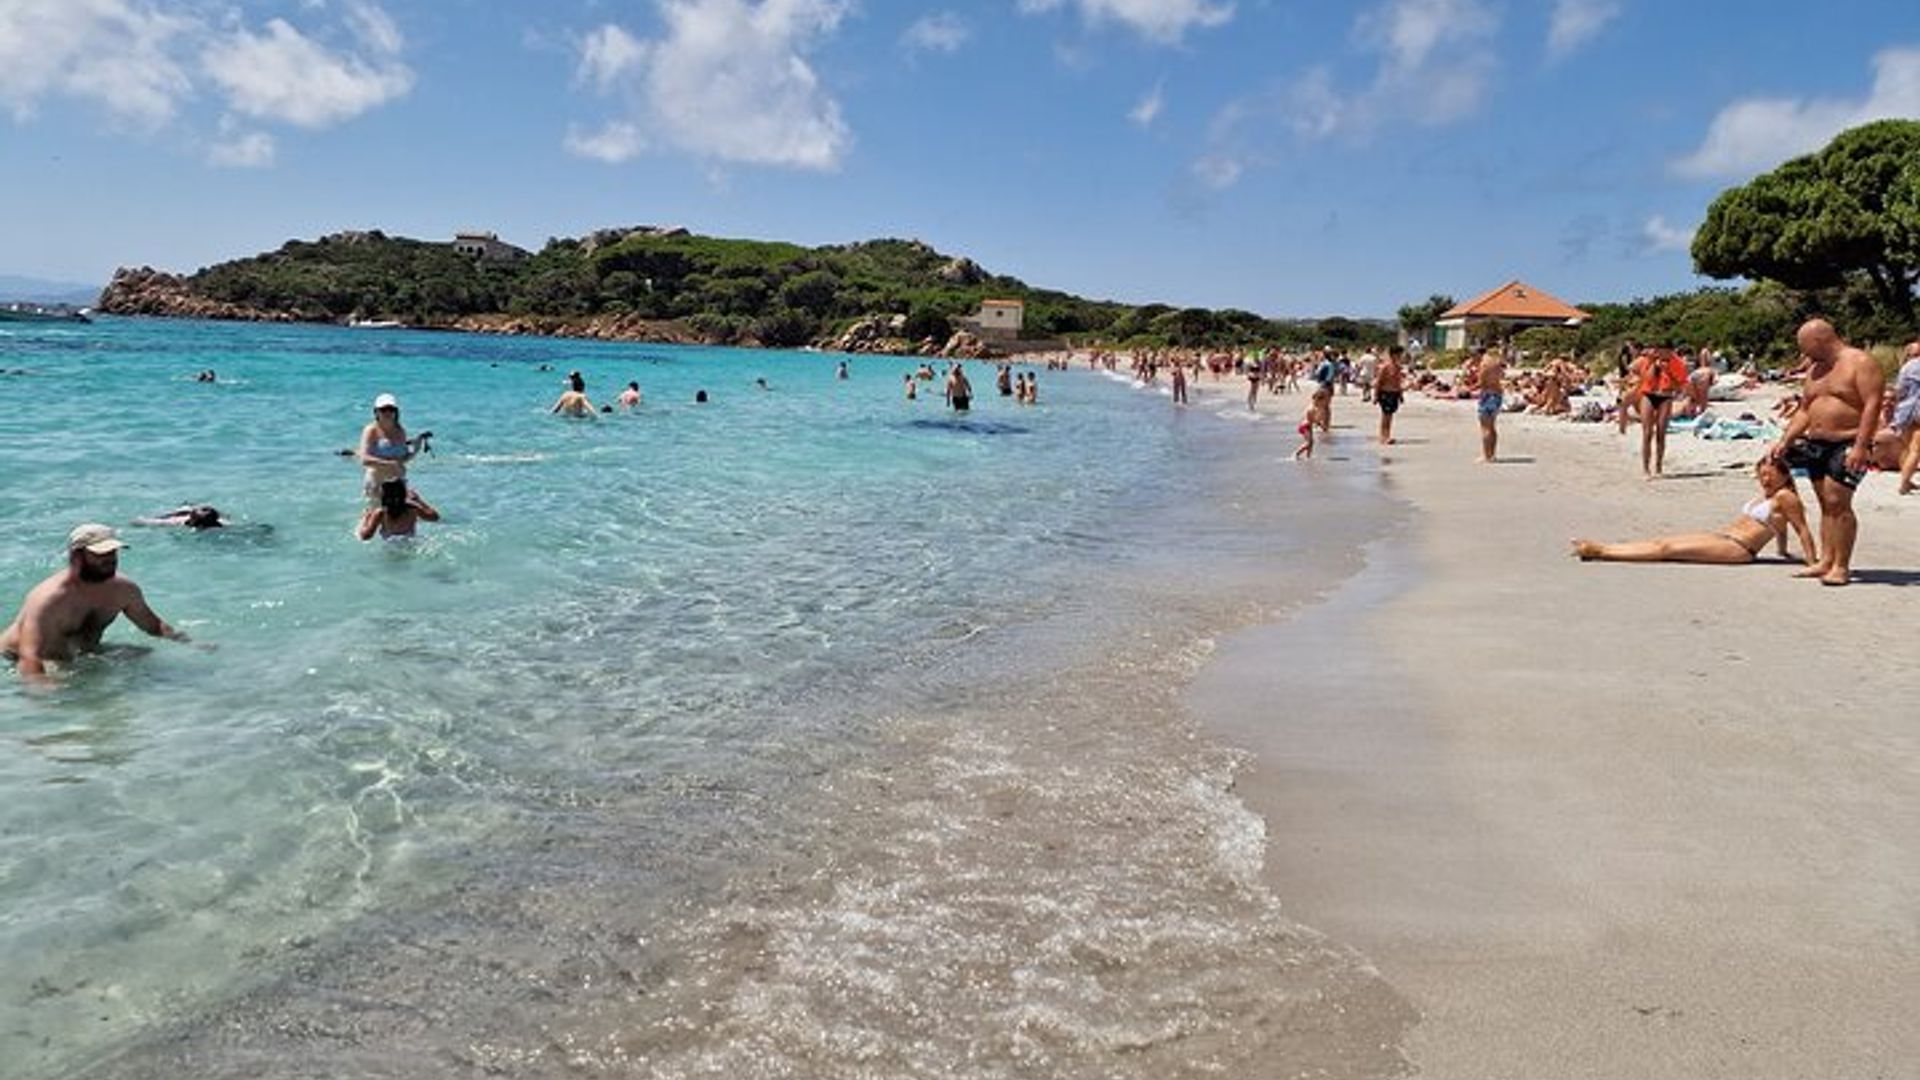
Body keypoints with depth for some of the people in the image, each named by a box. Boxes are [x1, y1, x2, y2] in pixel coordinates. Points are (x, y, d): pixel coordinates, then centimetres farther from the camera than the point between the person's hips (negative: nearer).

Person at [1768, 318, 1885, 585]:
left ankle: (1841, 566, -10)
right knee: (1826, 504, 8)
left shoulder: (1860, 362, -7)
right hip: (1815, 444, 8)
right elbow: (1804, 411, 22)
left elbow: (1872, 406, -15)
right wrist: (1785, 441, 10)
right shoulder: (1815, 368, 18)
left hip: (1847, 445, -8)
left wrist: (1860, 447, -23)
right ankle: (1826, 561, 10)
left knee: (1837, 503, -13)